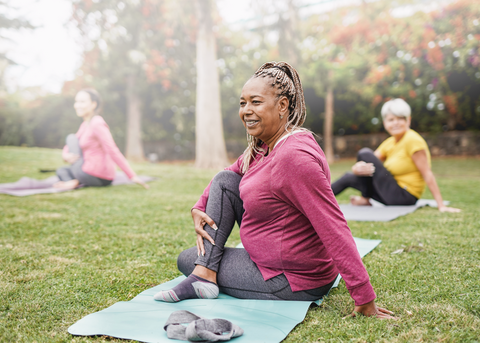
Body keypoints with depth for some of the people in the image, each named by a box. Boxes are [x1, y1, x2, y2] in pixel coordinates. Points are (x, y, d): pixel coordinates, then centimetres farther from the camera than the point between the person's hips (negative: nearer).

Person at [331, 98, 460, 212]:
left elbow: (427, 174, -20)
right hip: (394, 196, 9)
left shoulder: (413, 140, -17)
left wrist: (441, 205, -24)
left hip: (404, 197, -9)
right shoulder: (389, 143, 8)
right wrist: (358, 168, -24)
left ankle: (365, 199, 2)